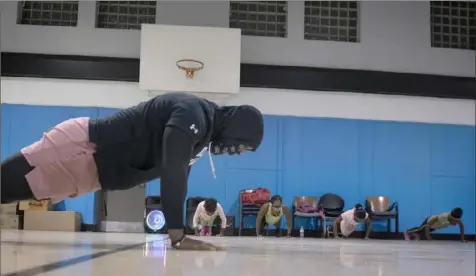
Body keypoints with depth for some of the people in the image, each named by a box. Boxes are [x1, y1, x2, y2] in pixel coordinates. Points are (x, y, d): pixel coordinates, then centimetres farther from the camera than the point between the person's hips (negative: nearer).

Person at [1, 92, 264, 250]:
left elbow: (179, 175, 12)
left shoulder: (205, 127, 7)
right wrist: (178, 236, -33)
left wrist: (178, 233, 9)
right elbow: (173, 172, -33)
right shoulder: (192, 114, -23)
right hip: (80, 147, -9)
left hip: (94, 166, 9)